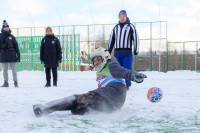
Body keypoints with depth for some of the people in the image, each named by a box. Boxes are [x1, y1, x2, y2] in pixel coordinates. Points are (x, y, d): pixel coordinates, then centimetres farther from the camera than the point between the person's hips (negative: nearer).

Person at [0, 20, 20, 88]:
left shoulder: (11, 36, 6)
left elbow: (16, 46, 7)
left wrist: (18, 55, 3)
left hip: (12, 55, 0)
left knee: (14, 70, 1)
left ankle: (15, 82, 10)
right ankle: (6, 83, 14)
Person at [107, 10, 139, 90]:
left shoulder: (130, 26, 5)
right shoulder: (116, 28, 19)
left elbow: (135, 38, 1)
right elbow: (111, 40, 23)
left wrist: (136, 50, -6)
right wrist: (108, 51, 20)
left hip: (127, 53, -4)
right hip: (117, 52, 4)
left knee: (127, 70, -5)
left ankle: (127, 85, 2)